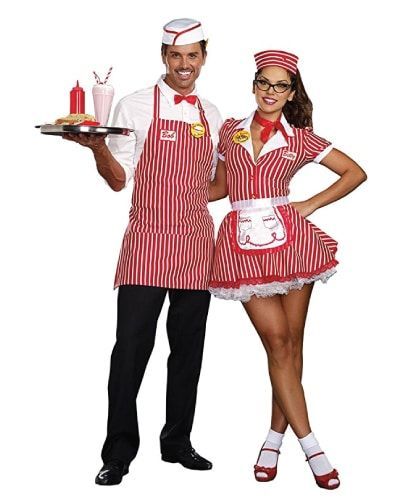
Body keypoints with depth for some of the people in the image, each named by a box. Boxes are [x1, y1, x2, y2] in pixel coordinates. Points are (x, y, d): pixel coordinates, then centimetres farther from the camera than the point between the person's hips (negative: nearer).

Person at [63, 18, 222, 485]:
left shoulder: (211, 114, 15)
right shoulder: (135, 106, 2)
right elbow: (118, 179, 0)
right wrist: (97, 147, -17)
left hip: (196, 241, 4)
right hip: (147, 240, -4)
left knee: (188, 346, 10)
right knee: (131, 345, -6)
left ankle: (177, 442, 24)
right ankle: (118, 454, 6)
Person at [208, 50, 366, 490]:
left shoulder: (299, 139, 6)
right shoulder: (229, 131, 12)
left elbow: (355, 172, 9)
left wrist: (310, 205, 3)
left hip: (289, 238, 0)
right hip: (244, 243, 0)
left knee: (290, 341, 3)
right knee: (277, 340, -5)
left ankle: (275, 436, 18)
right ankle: (310, 444, 0)